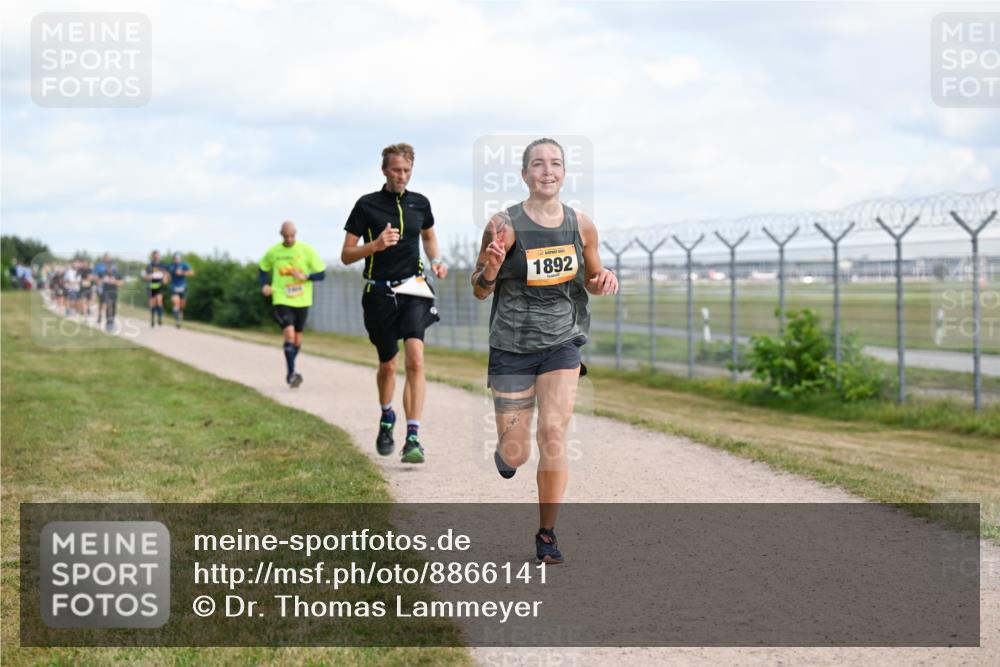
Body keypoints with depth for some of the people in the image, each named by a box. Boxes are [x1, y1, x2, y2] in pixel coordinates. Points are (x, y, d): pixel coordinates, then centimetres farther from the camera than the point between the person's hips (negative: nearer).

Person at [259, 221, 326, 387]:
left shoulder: (306, 250, -3)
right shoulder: (273, 252, 0)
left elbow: (321, 274, -1)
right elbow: (262, 269, 18)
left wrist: (305, 277, -18)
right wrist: (264, 285, 0)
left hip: (302, 301, 1)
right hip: (282, 300, -1)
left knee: (297, 338, 10)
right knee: (289, 334, -19)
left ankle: (290, 372, 29)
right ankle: (291, 373, -16)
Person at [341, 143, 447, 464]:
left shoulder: (419, 203, 6)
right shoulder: (367, 205, -3)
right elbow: (346, 255, -1)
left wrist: (436, 260, 7)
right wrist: (375, 245, -19)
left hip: (413, 290, 1)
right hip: (380, 293, -1)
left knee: (415, 359, -19)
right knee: (387, 365, 11)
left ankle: (413, 437, -21)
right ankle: (386, 418, 43)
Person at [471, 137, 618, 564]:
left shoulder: (581, 226, -1)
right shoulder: (504, 225, -11)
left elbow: (591, 280, 14)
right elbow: (479, 290, -3)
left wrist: (605, 280, -9)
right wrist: (491, 269, -25)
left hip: (562, 343, 1)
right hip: (512, 347, -1)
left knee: (553, 436, -13)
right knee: (515, 454, 2)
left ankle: (547, 534, 3)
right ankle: (506, 450, 43)